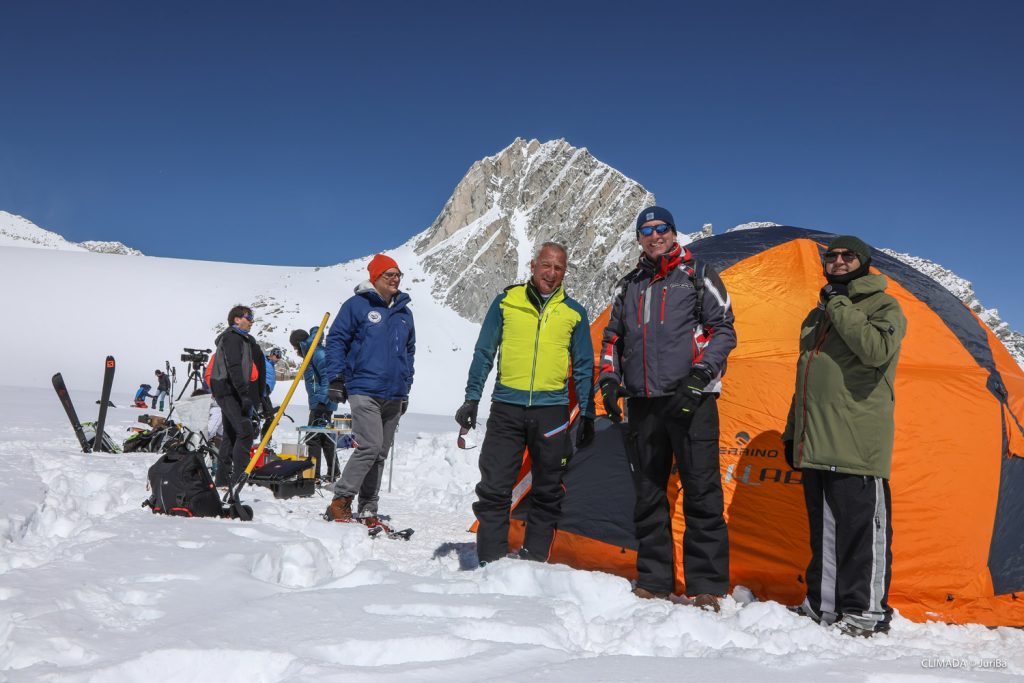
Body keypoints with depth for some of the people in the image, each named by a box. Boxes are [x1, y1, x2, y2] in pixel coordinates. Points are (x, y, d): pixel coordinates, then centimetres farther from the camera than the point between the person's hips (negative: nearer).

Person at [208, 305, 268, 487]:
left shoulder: (244, 339, 23)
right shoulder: (232, 337, -8)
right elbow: (234, 368, -21)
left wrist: (259, 399, 18)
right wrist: (245, 395, -28)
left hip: (230, 392, 11)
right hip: (228, 391, -11)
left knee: (231, 434, 13)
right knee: (246, 430, -19)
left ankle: (223, 478, 19)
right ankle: (240, 477, -22)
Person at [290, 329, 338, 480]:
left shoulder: (318, 353, -12)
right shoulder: (311, 354, 19)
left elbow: (328, 376, -21)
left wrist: (322, 400, -24)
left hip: (322, 404, -10)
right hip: (318, 404, 10)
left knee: (313, 438, -7)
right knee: (325, 438, 15)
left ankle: (313, 474, -4)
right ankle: (333, 473, 23)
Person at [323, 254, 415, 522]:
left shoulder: (404, 312, 17)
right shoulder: (357, 305, -1)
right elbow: (336, 340, -2)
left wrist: (406, 389, 21)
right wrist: (336, 379, -8)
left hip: (394, 396, 6)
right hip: (364, 391, -6)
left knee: (381, 454, 8)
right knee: (369, 447, -17)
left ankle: (367, 510, 15)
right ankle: (341, 500, -2)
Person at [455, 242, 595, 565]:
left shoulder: (574, 313, 8)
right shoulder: (506, 302, 5)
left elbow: (584, 368, 11)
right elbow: (484, 353, 8)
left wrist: (587, 415, 6)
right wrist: (472, 398, 2)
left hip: (551, 411, 1)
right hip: (506, 408, -1)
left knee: (547, 493, 7)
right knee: (493, 488, -4)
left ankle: (535, 560, 19)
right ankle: (490, 561, 5)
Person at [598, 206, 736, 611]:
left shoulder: (698, 276, 4)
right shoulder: (628, 286, 17)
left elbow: (722, 330, -1)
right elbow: (612, 339, 23)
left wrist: (699, 378, -13)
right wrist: (609, 380, 8)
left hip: (690, 400, -5)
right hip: (643, 401, 5)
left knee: (701, 493, -4)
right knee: (648, 494, 8)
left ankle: (707, 586, 3)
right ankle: (653, 581, 17)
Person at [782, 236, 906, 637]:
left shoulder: (883, 306, 2)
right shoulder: (817, 316, 23)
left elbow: (878, 350, -21)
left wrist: (839, 307, -13)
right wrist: (793, 431, 21)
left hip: (857, 443, -7)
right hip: (816, 444, 7)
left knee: (862, 523, -5)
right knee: (822, 526, 11)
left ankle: (866, 611, 5)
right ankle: (822, 604, 19)